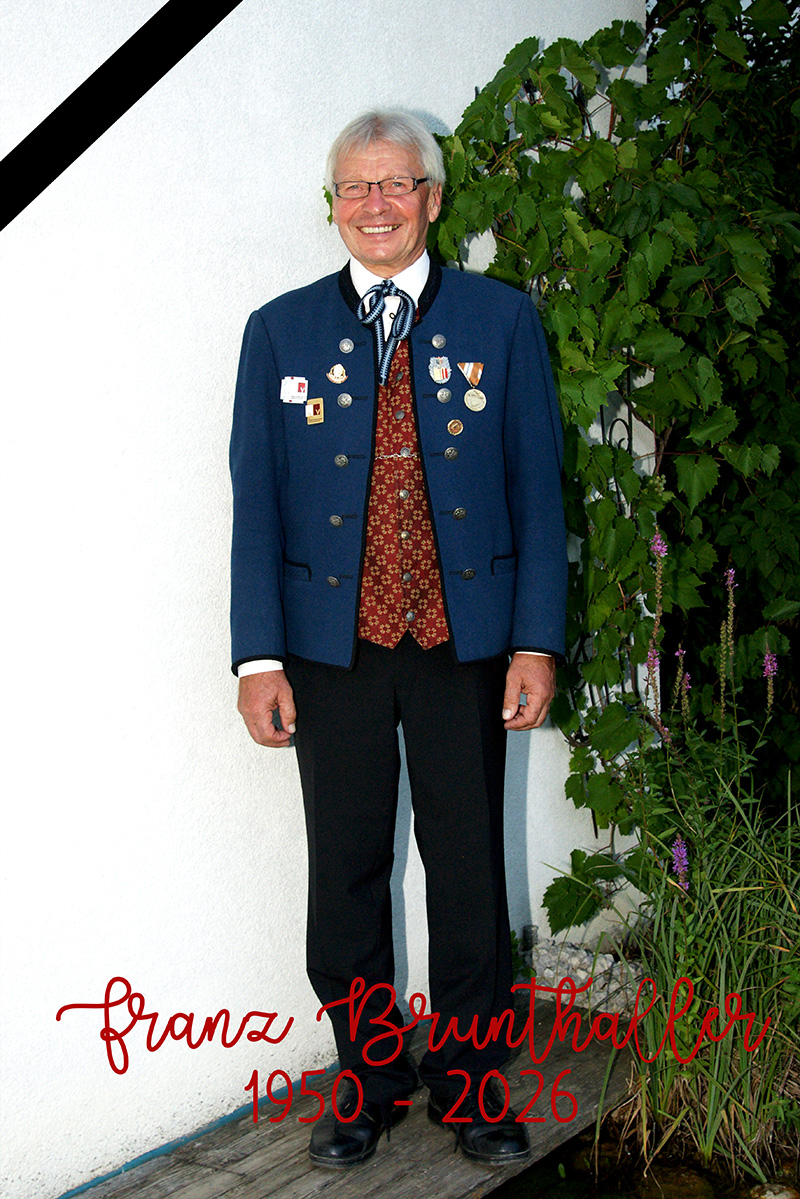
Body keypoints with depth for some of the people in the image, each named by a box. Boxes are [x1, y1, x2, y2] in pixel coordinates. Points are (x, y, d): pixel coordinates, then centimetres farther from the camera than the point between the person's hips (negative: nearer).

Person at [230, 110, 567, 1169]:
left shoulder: (503, 320, 4)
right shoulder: (280, 331, 5)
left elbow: (538, 486, 3)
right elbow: (256, 502, 3)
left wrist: (537, 642, -4)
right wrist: (259, 656, -4)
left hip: (466, 644, 0)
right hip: (332, 648, 1)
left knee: (470, 871, 8)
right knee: (346, 875, 8)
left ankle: (470, 1081, 27)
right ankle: (368, 1080, 26)